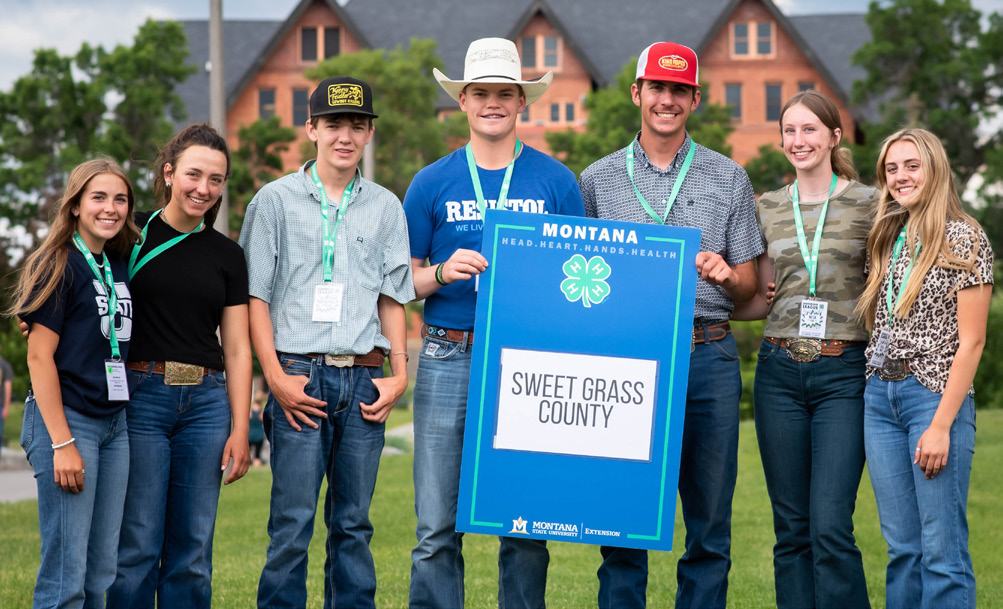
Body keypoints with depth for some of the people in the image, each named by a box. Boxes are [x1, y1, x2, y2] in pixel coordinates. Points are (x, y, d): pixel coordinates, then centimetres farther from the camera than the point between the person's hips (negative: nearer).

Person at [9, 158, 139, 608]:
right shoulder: (58, 265, -8)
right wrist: (62, 444, -17)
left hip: (113, 421, 7)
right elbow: (39, 355, -12)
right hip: (65, 418, -7)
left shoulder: (119, 266, 13)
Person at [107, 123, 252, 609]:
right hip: (140, 394, -3)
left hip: (206, 401, 3)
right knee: (137, 545, -4)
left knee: (193, 550, 4)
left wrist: (240, 431, 4)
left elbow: (237, 349, 10)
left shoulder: (227, 255, 10)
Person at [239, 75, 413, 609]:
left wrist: (399, 372, 3)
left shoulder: (385, 207, 14)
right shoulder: (275, 200, 5)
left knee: (353, 524, 6)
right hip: (299, 374, -3)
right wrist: (276, 377, -8)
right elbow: (255, 296, 2)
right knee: (293, 521, -7)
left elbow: (392, 297, 16)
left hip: (364, 379, 3)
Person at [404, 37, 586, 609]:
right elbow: (403, 281, 10)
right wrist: (442, 272, -10)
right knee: (438, 528, -1)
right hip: (448, 361, 0)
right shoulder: (433, 183, 8)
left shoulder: (556, 181, 7)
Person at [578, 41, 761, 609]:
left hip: (708, 356, 0)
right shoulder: (598, 179, 11)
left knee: (710, 516, 2)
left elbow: (749, 285, 9)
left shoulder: (729, 179, 11)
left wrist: (725, 274, -12)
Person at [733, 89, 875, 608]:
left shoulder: (867, 204, 3)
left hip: (844, 374, -3)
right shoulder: (768, 209, 12)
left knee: (831, 528, -12)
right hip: (780, 372, 4)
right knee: (791, 529, 5)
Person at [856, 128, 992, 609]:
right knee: (902, 547, 8)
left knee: (942, 551, -6)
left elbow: (970, 341, -9)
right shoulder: (888, 238, 15)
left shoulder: (964, 239, -5)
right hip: (879, 397, 6)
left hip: (935, 396, -6)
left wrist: (941, 424, -15)